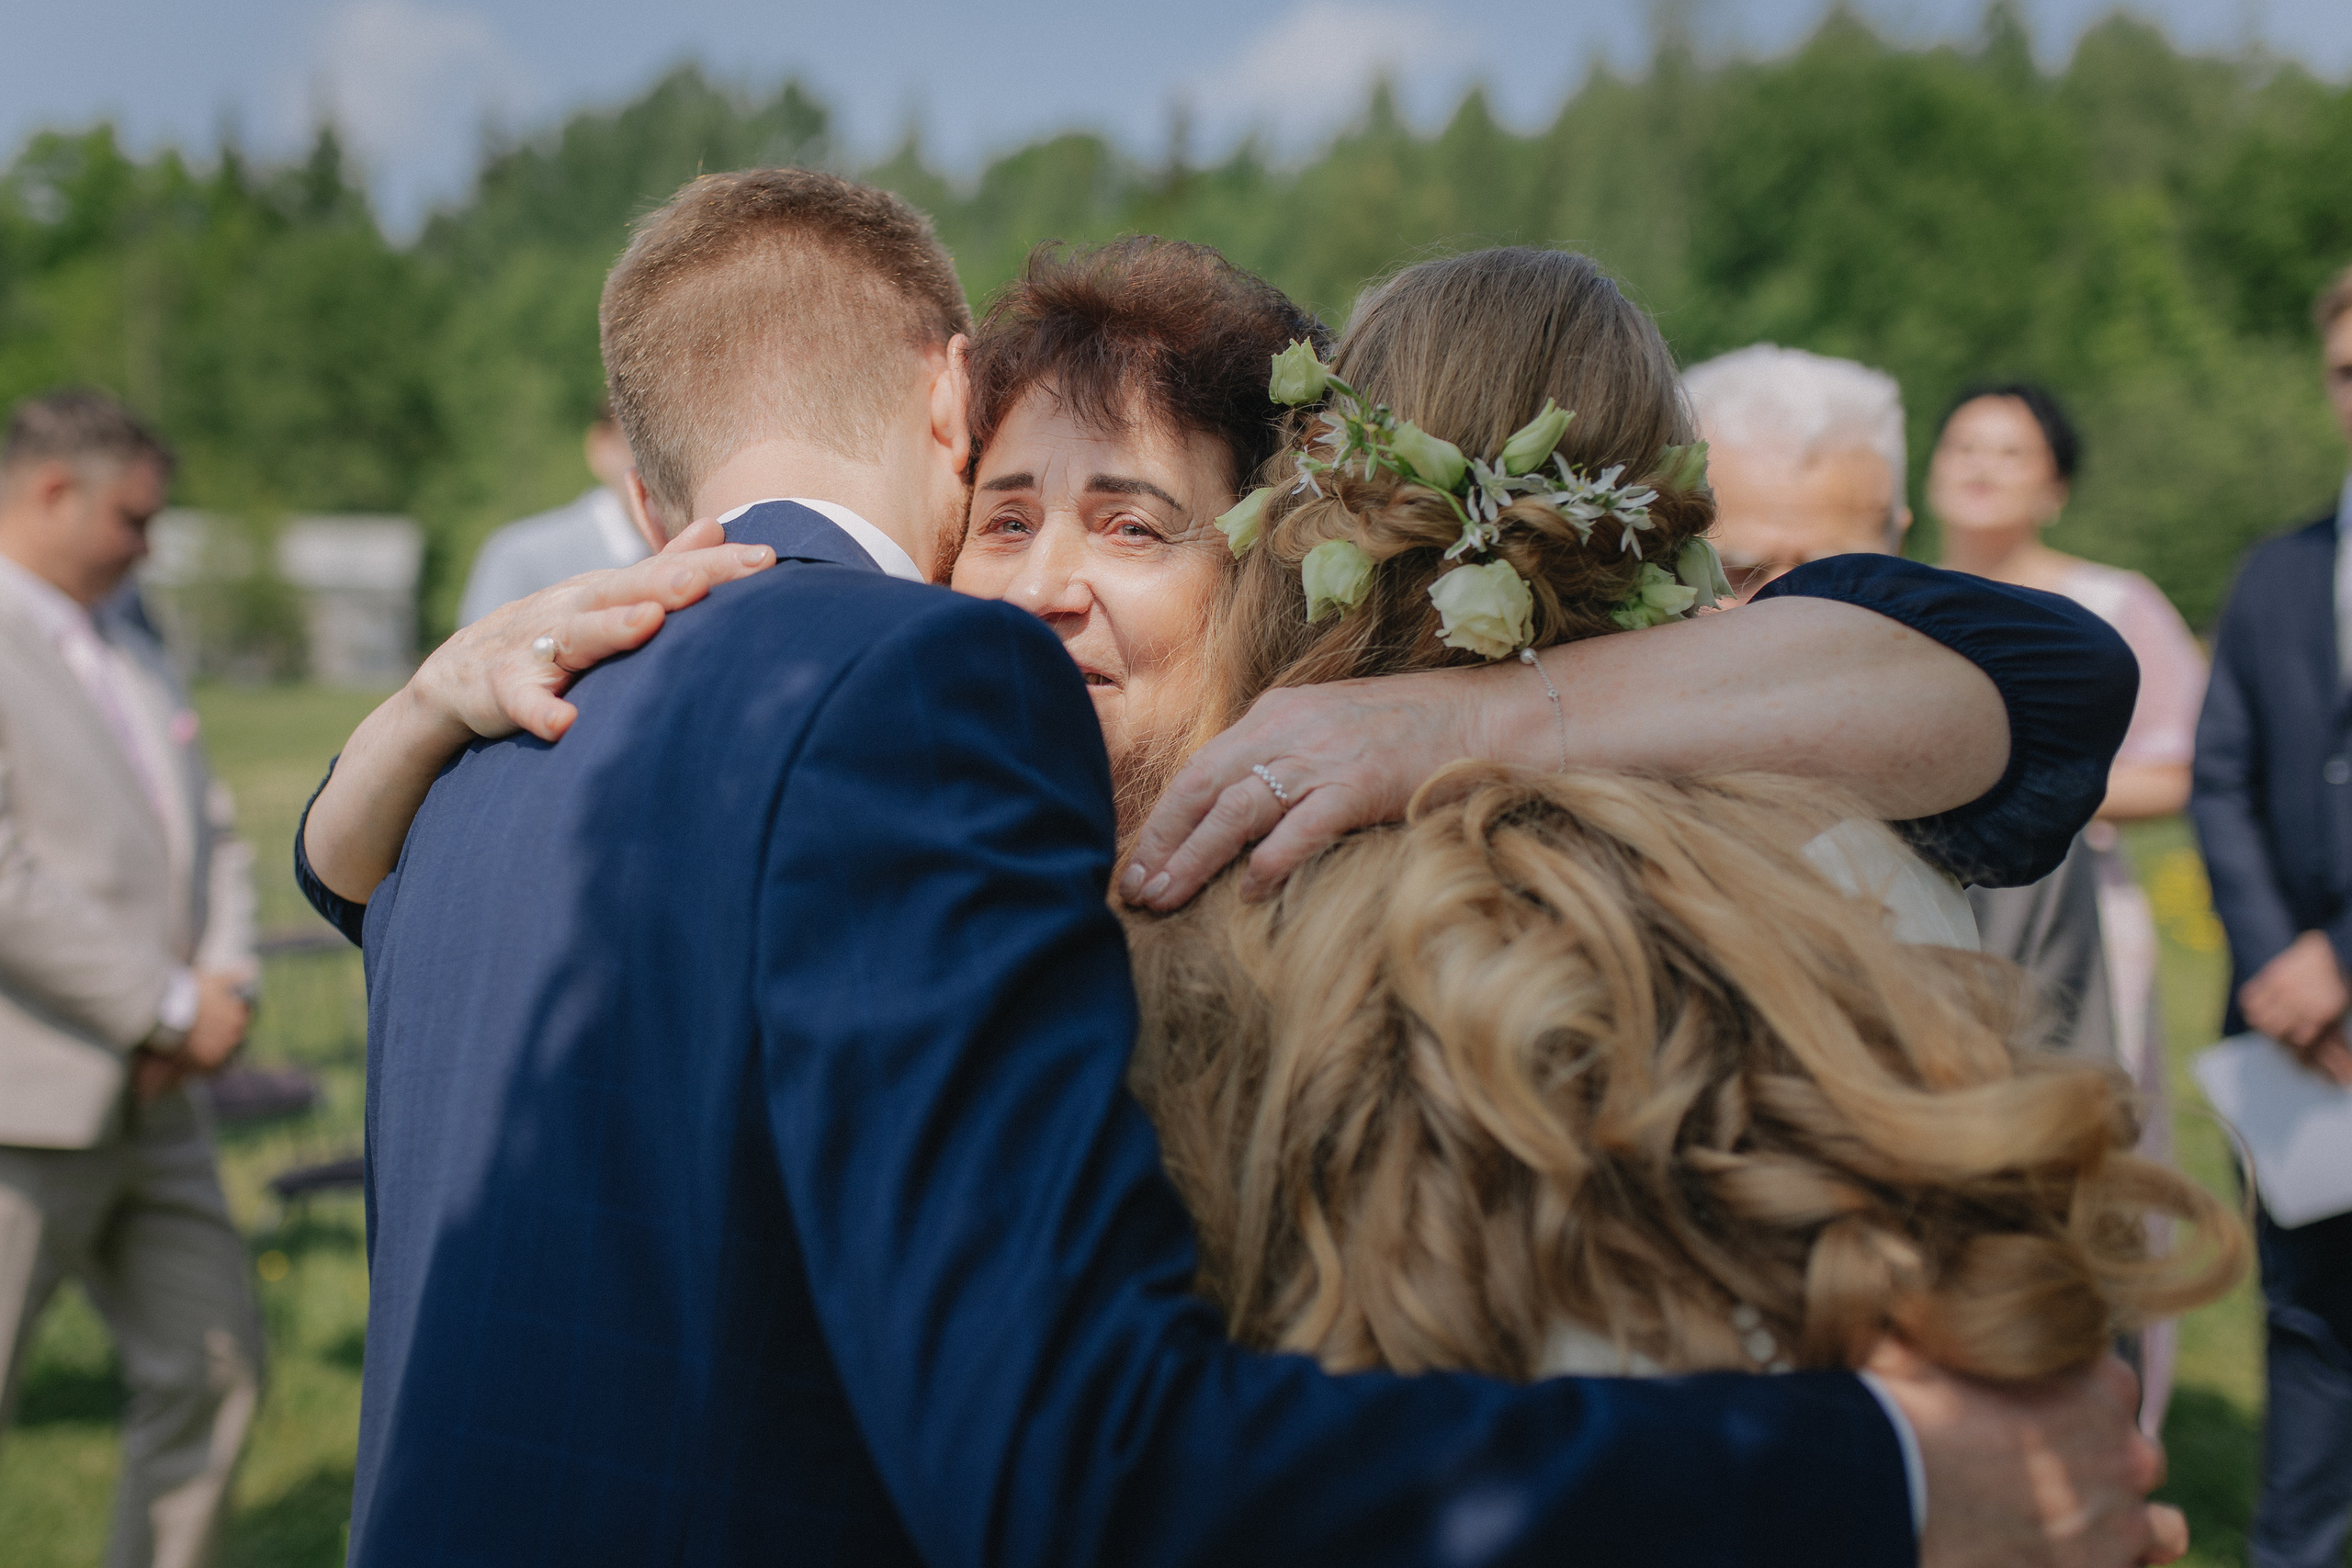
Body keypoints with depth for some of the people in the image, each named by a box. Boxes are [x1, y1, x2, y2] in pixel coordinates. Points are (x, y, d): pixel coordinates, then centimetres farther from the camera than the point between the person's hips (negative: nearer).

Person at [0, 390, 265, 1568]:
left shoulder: (128, 652, 17)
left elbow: (209, 834, 16)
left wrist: (226, 980, -2)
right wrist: (170, 1008, -16)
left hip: (146, 1102, 8)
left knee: (212, 1368, 10)